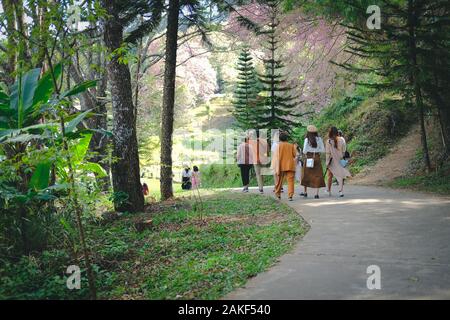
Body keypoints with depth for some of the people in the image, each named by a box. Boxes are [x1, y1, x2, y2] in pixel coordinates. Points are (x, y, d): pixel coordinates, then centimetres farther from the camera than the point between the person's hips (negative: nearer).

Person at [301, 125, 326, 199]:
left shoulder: (307, 139, -6)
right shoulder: (319, 139, 0)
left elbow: (304, 150, -10)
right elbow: (323, 150, 0)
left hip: (308, 158, -1)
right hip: (317, 157, 1)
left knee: (306, 175, 13)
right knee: (317, 175, 4)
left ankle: (305, 192, 19)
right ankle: (317, 193, -1)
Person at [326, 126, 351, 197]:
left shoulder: (329, 141, -11)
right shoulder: (342, 140, -2)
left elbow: (327, 153, -10)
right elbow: (343, 151, 3)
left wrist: (327, 162, -5)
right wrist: (341, 157, 14)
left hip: (332, 161, -2)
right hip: (339, 160, 2)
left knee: (330, 176, 14)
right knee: (340, 175, 5)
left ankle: (329, 190, 26)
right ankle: (341, 190, -9)